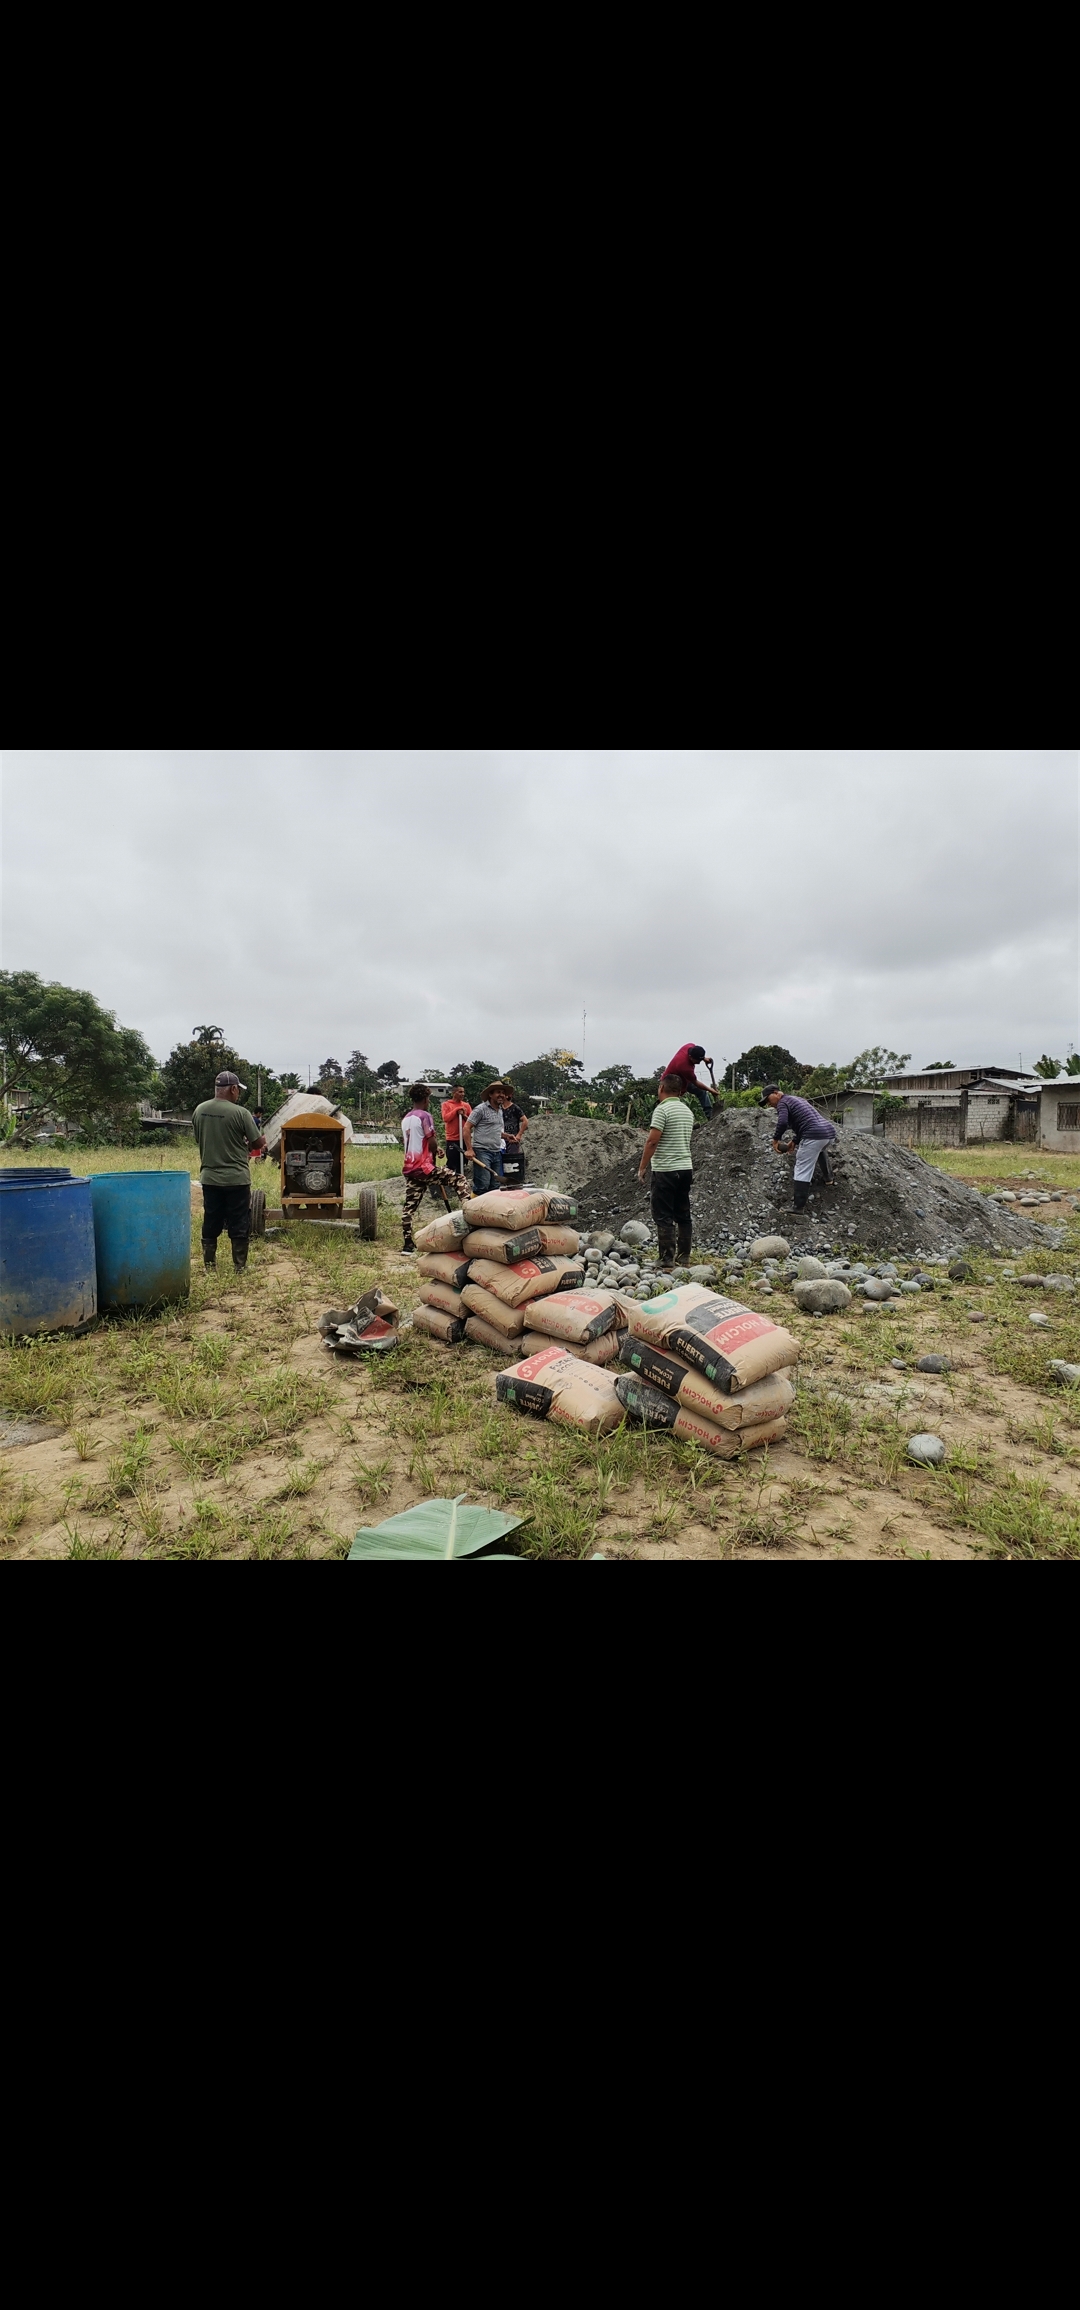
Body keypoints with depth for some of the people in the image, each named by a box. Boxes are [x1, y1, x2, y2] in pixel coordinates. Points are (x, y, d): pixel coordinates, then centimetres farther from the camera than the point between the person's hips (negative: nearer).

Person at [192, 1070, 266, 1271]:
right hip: (236, 1178, -5)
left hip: (209, 1178, 5)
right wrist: (246, 1145, 14)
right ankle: (240, 1267, 11)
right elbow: (259, 1143, -10)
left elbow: (199, 1140, 14)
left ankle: (209, 1265, 22)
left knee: (210, 1224, 14)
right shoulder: (239, 1113, -15)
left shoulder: (199, 1111, 2)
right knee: (239, 1226, 5)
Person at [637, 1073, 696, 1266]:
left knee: (664, 1216, -4)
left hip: (666, 1170, -8)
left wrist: (642, 1167, -10)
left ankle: (666, 1259, -3)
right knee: (683, 1214, 11)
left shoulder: (662, 1109, -12)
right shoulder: (687, 1111, 13)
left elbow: (652, 1141, -16)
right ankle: (684, 1256, 16)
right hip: (686, 1168, 8)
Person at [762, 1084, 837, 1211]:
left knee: (802, 1171, -6)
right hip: (830, 1130, 10)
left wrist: (775, 1139, -4)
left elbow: (782, 1122, -18)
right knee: (818, 1150, 42)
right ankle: (826, 1179, 47)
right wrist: (795, 1141, 29)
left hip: (814, 1135, -10)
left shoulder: (782, 1103, 0)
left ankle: (798, 1206, -7)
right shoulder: (797, 1099, 29)